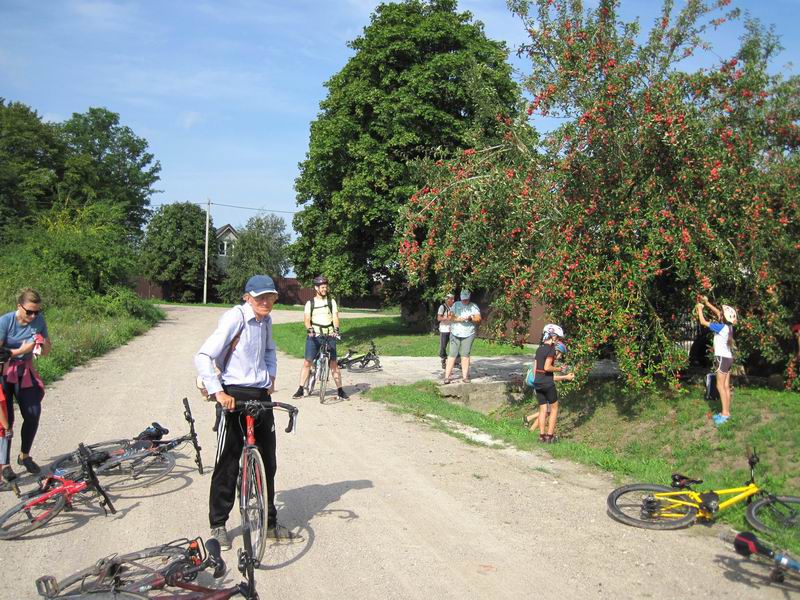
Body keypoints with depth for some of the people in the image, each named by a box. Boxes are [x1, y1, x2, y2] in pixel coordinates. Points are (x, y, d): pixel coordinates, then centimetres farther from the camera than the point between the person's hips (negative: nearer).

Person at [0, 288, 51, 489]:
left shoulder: (39, 320, -8)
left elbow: (46, 352, -1)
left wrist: (42, 343, -21)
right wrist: (20, 350, -28)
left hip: (25, 372, 4)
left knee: (33, 414, 2)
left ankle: (24, 455, 23)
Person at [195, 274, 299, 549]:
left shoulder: (266, 320, 8)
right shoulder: (235, 318, -15)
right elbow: (203, 356, -23)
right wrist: (217, 392, -30)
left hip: (261, 396, 7)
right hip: (234, 397, -7)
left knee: (268, 463, 12)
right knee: (227, 464, 3)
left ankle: (270, 523, 25)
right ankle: (218, 525, 19)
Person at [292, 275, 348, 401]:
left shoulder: (331, 301, 9)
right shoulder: (310, 303, 7)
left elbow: (335, 317, -1)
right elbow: (307, 319, -4)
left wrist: (336, 329, -20)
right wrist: (309, 329, -24)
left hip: (329, 335, 0)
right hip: (314, 335, 0)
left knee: (333, 363, 0)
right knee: (307, 362, -3)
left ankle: (340, 390, 5)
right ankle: (300, 389, 5)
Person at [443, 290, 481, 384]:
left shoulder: (474, 306, 8)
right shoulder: (456, 305, 9)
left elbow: (479, 319, 0)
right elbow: (450, 318, 1)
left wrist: (471, 318, -19)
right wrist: (458, 319, -18)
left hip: (468, 334, 0)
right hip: (455, 334, 0)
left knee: (465, 354, -4)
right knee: (452, 354, -4)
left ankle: (465, 376, 2)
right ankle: (447, 377, -4)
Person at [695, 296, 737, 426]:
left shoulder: (721, 327, -18)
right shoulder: (728, 326, 6)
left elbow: (703, 322, -13)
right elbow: (717, 312, 20)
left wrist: (699, 308, 0)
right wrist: (706, 303, 19)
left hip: (722, 358, -9)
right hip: (728, 358, 9)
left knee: (720, 386, -6)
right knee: (726, 387, 10)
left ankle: (724, 414, -6)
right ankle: (726, 412, 13)